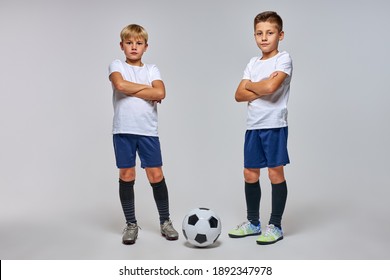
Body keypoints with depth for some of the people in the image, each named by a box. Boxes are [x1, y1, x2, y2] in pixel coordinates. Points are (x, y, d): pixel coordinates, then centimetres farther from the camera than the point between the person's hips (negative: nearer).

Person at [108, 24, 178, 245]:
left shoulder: (152, 69, 10)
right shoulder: (117, 65, 7)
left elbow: (160, 93, -9)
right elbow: (120, 85, -16)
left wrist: (130, 90, -8)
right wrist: (147, 88, -6)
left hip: (148, 130, 1)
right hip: (123, 130, 0)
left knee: (156, 175, 1)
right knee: (126, 176, 4)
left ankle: (165, 221, 17)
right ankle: (131, 224, 18)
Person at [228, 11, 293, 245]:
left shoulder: (284, 59, -4)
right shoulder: (253, 63, 14)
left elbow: (271, 87, -21)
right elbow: (239, 95, 4)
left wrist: (251, 85, -2)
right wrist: (262, 88, -11)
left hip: (275, 125, -6)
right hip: (253, 125, 6)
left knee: (276, 173, 0)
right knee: (250, 174, 10)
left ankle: (275, 226, 13)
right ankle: (253, 223, 26)